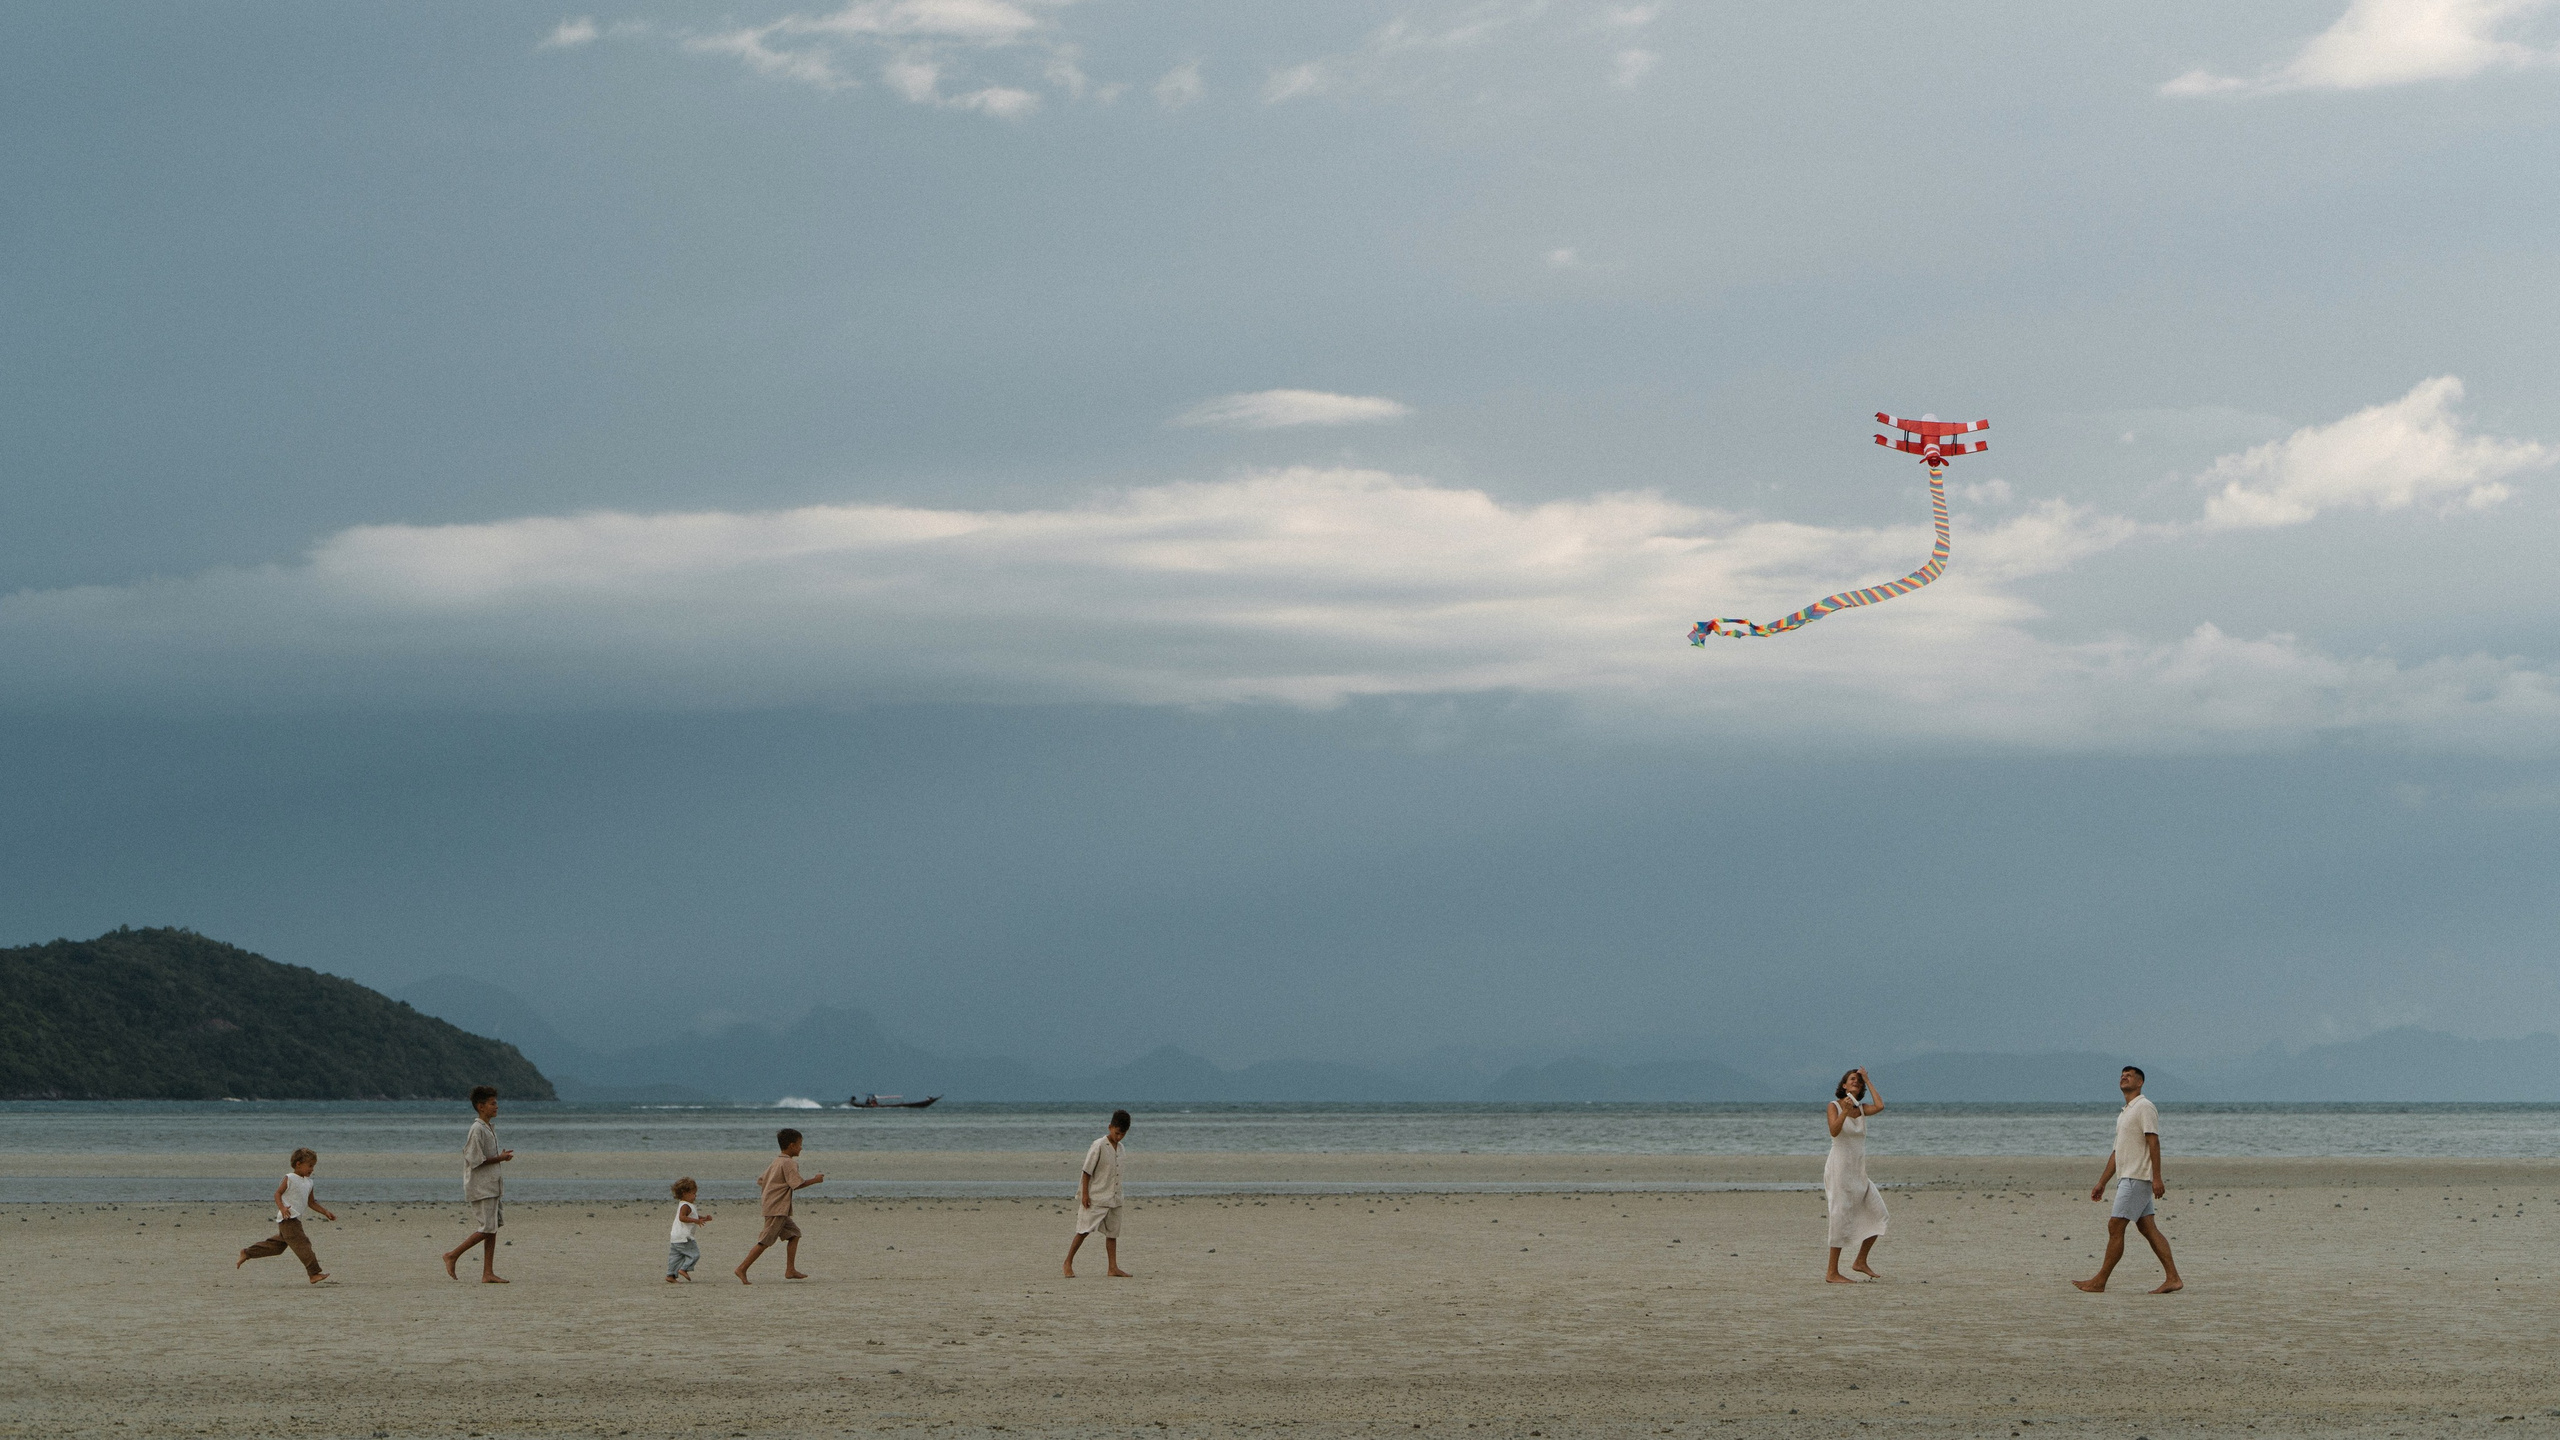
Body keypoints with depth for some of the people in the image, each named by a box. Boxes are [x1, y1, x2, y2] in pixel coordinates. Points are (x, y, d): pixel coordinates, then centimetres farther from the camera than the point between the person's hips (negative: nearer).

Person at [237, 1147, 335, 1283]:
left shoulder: (309, 1183, 15)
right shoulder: (290, 1178, -7)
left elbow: (311, 1203, 21)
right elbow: (278, 1193, -8)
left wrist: (325, 1212, 13)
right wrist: (282, 1208, -25)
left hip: (295, 1219, 9)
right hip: (287, 1219, -9)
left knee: (277, 1245, 15)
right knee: (302, 1244, -14)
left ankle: (247, 1253, 27)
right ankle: (314, 1273, -18)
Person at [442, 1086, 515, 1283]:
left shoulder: (490, 1128, 15)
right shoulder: (477, 1130, -14)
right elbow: (475, 1160, -18)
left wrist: (501, 1156, 6)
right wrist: (500, 1158, -13)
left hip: (492, 1186, 9)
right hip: (480, 1188, -9)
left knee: (493, 1229, 5)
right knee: (486, 1229, -10)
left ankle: (488, 1274, 4)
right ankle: (453, 1255, 4)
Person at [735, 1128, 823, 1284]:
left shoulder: (776, 1162, 17)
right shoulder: (789, 1163, -12)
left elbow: (760, 1180, 17)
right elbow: (797, 1184, -17)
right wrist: (814, 1180, -4)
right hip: (777, 1208, -10)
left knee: (794, 1233, 12)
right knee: (765, 1241, -9)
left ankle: (790, 1270, 10)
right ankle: (742, 1269, -10)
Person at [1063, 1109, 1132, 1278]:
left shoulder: (1119, 1148, 9)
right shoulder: (1099, 1146, -12)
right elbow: (1087, 1171, -12)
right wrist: (1085, 1194, -15)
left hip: (1113, 1199, 7)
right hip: (1095, 1198, -7)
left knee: (1112, 1232, 6)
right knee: (1084, 1230, -7)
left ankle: (1112, 1267, 8)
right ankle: (1068, 1262, 2)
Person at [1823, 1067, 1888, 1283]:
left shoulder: (1862, 1109, 12)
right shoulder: (1834, 1106, -4)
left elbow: (1879, 1106, -8)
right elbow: (1834, 1131, -20)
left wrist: (1868, 1080, 0)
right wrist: (1845, 1112, -34)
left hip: (1858, 1173, 7)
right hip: (1839, 1169, -7)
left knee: (1877, 1213, 4)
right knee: (1841, 1218, -9)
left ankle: (1861, 1261, 16)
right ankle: (1832, 1272, -5)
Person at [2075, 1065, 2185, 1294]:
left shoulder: (2144, 1107, -8)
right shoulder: (2124, 1113, 22)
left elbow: (2153, 1142, -16)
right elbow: (2117, 1153, 25)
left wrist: (2157, 1178, -23)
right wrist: (2102, 1183, 22)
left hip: (2138, 1178, -10)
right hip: (2127, 1178, 10)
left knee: (2115, 1227, -9)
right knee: (2149, 1230, 5)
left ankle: (2099, 1281, -8)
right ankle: (2173, 1279, 3)